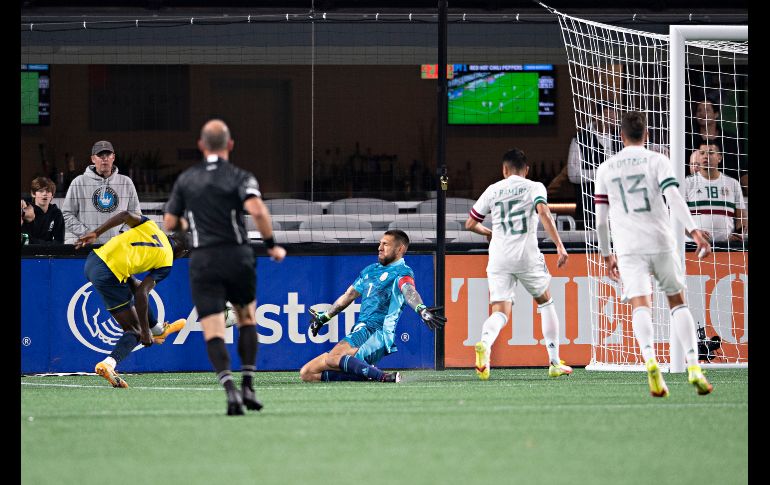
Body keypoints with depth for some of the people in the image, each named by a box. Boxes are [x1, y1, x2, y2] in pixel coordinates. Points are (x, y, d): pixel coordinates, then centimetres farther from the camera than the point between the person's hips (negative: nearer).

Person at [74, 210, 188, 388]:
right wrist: (145, 331, -2)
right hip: (110, 277, -7)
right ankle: (108, 364, -20)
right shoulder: (166, 264, 3)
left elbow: (125, 215, -1)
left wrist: (95, 233, 1)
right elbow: (141, 295, -6)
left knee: (134, 285, 34)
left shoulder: (151, 226, 17)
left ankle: (157, 329, 52)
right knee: (134, 331, 4)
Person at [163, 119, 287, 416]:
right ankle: (248, 386, 10)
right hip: (237, 255, 0)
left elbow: (169, 223, 11)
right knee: (247, 319, 21)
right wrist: (272, 245, -7)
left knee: (213, 333, -4)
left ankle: (229, 389, -25)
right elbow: (257, 211, -19)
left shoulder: (185, 180, 9)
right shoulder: (240, 177, 0)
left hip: (202, 260, 0)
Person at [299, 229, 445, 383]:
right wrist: (323, 317, 46)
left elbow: (409, 291, -26)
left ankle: (384, 377, -31)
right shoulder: (370, 270, 22)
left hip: (377, 334, -9)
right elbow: (348, 296, 36)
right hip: (360, 331, 9)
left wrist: (421, 310, -47)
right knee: (307, 373, -3)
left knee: (332, 359, -35)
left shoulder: (402, 272, -3)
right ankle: (368, 373, -7)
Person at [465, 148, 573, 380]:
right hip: (527, 256, -1)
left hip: (499, 257, 1)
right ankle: (554, 362, 17)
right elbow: (544, 214, -14)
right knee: (546, 302, 20)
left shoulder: (493, 190, 13)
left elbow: (470, 224, 18)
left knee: (500, 312, -2)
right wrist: (560, 246, -16)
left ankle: (485, 343, -37)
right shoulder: (534, 187, 5)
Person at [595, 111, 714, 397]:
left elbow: (600, 218, 13)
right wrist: (693, 231, -18)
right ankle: (693, 367, 0)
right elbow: (674, 198, -11)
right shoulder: (657, 161, 5)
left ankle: (650, 360, -37)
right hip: (660, 242, 0)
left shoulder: (606, 169, 12)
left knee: (640, 305, -10)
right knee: (677, 301, 12)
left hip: (628, 248, 0)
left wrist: (606, 255, 22)